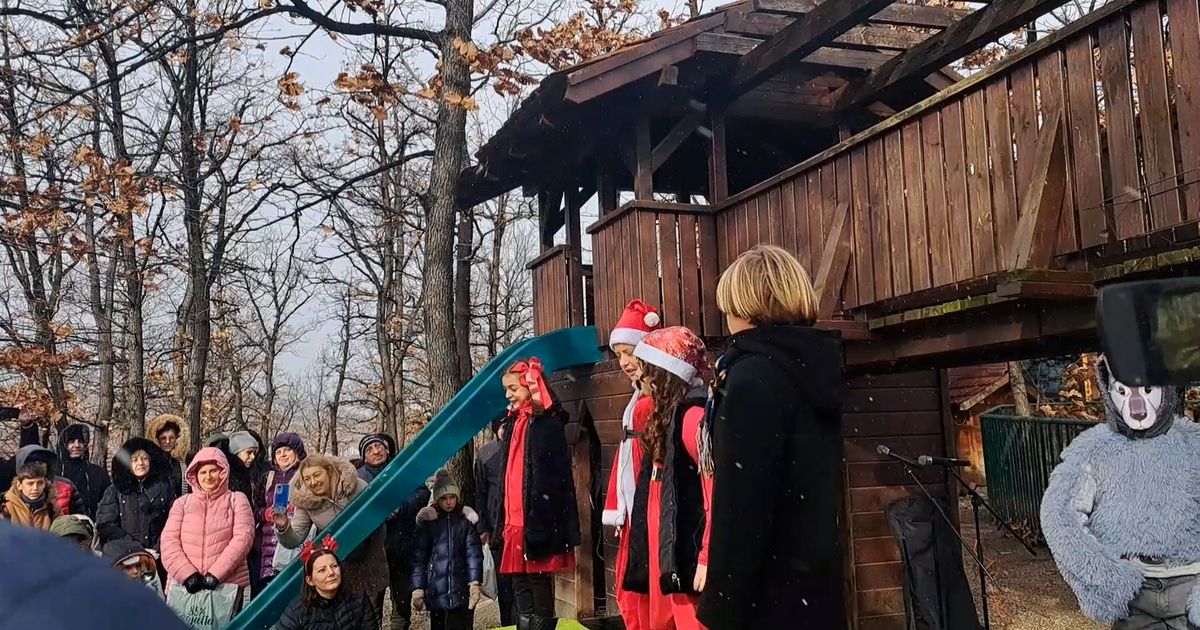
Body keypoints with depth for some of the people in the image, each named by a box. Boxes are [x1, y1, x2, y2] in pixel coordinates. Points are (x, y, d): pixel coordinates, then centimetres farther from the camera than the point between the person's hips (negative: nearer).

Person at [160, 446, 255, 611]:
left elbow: (243, 537, -3)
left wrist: (215, 574, -13)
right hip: (183, 583, 2)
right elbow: (169, 541, 5)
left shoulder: (236, 500, 9)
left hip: (226, 583, -2)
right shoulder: (182, 502, 15)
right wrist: (187, 574, -11)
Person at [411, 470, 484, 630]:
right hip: (436, 591, 1)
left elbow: (474, 553, -3)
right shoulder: (427, 520, 4)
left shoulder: (467, 519, 3)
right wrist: (417, 588, -2)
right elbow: (419, 557, 2)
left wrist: (475, 582, -14)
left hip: (461, 591, 0)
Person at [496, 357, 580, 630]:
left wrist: (539, 523, -19)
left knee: (538, 580, 0)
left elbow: (550, 477, -14)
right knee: (520, 583, 11)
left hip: (536, 519, -7)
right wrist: (505, 519, 14)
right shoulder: (516, 422, 13)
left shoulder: (548, 424, -9)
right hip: (516, 519, 7)